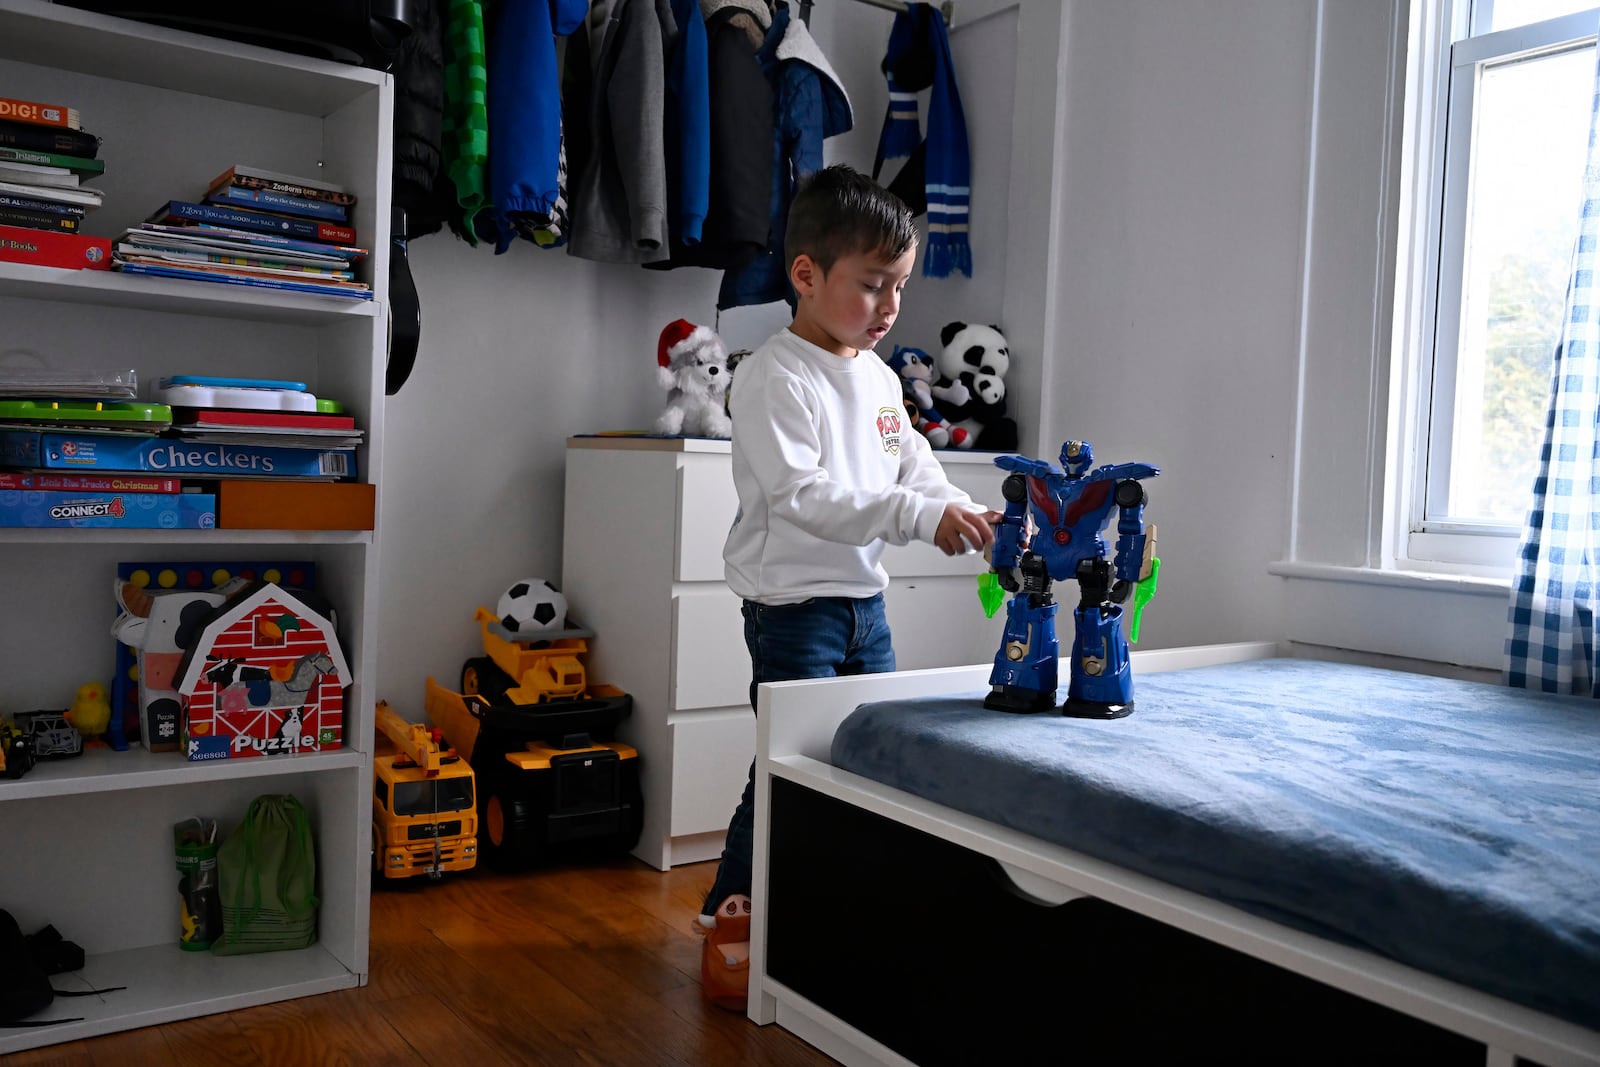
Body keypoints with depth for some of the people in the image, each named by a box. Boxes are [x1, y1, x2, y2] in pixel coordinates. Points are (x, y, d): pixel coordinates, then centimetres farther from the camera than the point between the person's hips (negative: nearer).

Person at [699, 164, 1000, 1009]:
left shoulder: (880, 378, 11)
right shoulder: (773, 377, -14)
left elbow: (915, 469, 13)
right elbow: (806, 497, -23)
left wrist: (969, 513, -8)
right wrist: (922, 517, -28)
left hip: (866, 597, 8)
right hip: (795, 600, -8)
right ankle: (731, 919, 15)